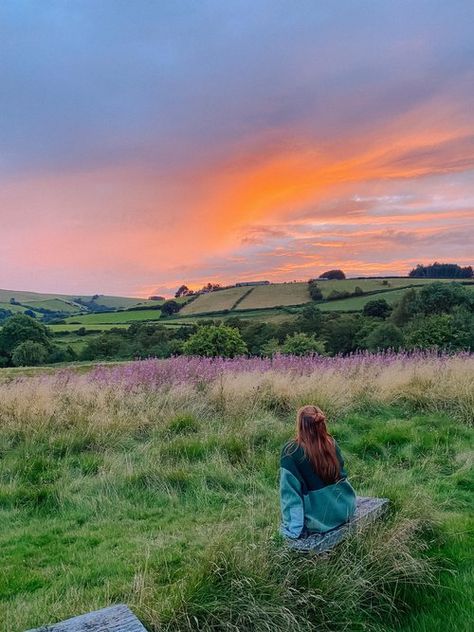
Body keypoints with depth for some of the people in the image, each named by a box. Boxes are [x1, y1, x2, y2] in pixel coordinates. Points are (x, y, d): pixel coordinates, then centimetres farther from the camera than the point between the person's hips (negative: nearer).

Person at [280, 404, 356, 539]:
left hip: (318, 518, -3)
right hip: (344, 509, 3)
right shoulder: (331, 443, -8)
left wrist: (294, 527, -8)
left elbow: (290, 492, -18)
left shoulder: (291, 452, -21)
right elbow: (342, 474, 7)